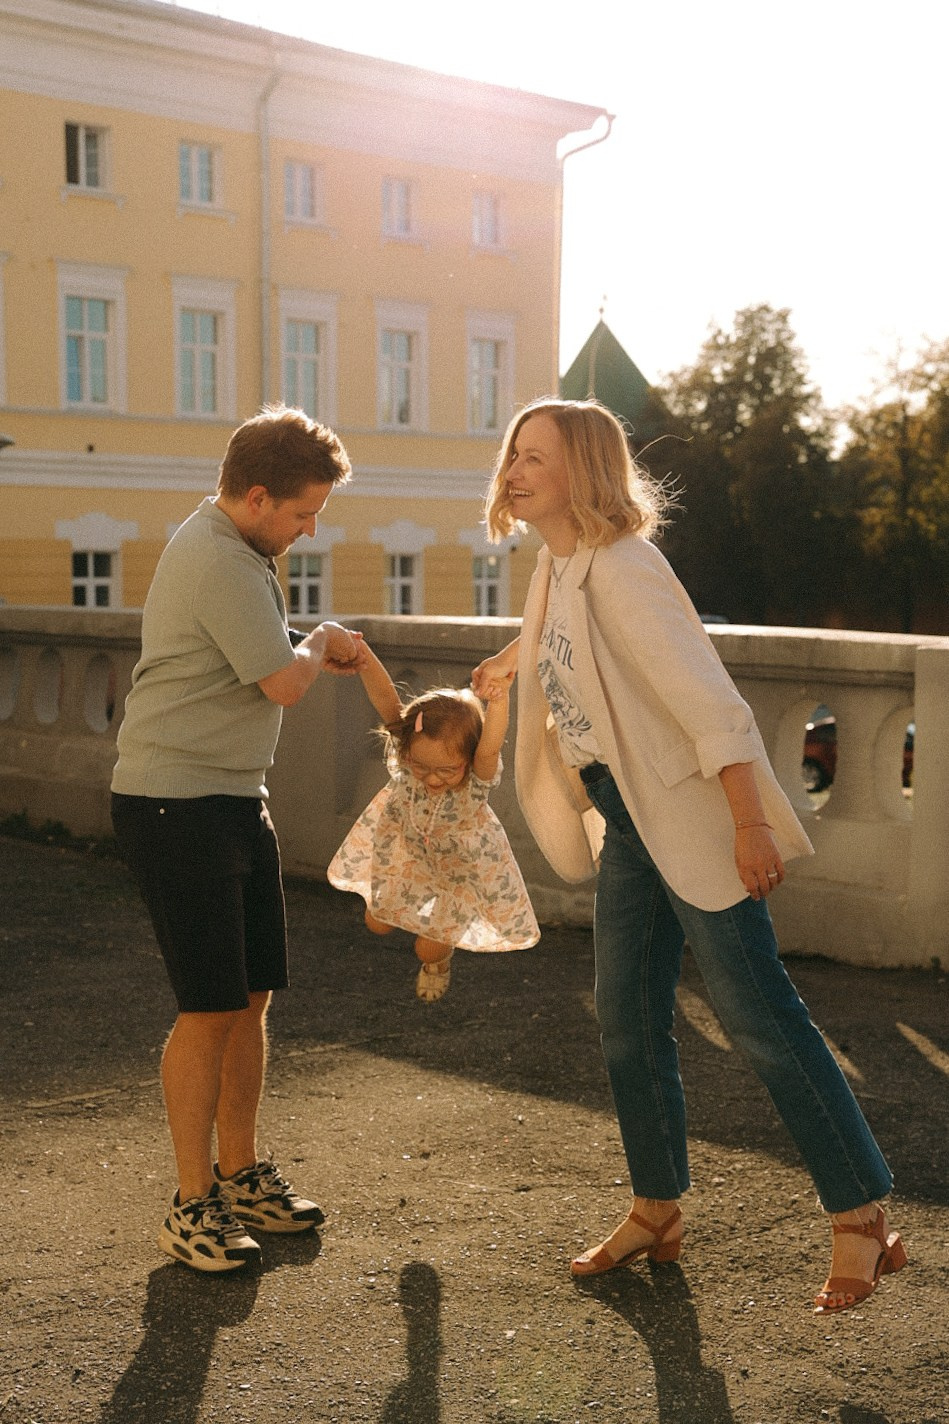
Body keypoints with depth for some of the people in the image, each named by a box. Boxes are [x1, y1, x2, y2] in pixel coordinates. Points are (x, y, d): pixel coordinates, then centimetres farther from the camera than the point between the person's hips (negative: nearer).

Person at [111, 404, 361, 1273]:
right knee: (210, 1008, -5)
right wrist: (321, 645, 0)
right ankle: (192, 1205, 7)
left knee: (253, 997, 12)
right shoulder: (219, 562, -19)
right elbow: (281, 685, -19)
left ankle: (239, 1173, 24)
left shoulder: (233, 550, 15)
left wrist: (317, 656, 11)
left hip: (233, 799, 10)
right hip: (176, 803, -10)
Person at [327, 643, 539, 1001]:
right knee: (377, 922, 17)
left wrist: (499, 699, -79)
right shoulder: (407, 753, -34)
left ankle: (438, 961, 44)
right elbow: (386, 699, -45)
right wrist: (364, 659, -63)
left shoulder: (476, 781, -41)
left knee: (430, 947, 6)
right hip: (406, 847, 3)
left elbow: (490, 749, -62)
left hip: (461, 864, -3)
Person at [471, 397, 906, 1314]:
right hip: (627, 827, 9)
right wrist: (515, 662, 35)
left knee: (758, 1017, -4)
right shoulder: (555, 568, 8)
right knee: (627, 1024, 11)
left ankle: (861, 1220, 7)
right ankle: (656, 1211, 26)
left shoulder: (619, 570, -19)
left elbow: (707, 700, -25)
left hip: (693, 821, -9)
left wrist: (751, 826, -27)